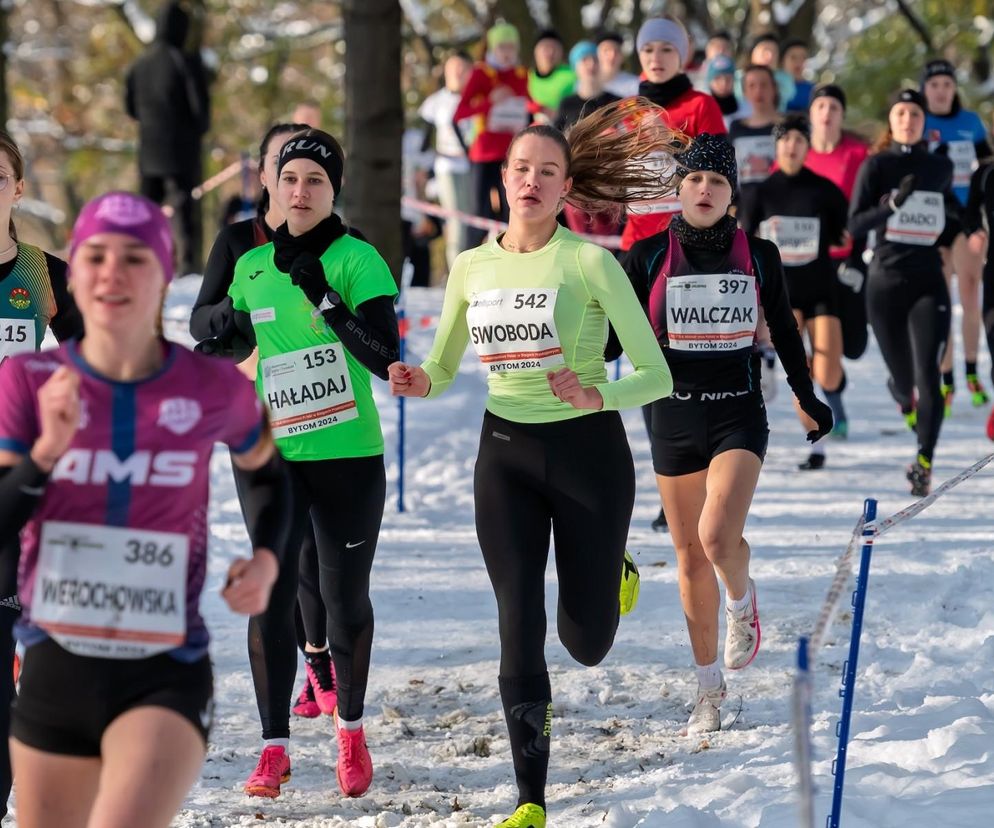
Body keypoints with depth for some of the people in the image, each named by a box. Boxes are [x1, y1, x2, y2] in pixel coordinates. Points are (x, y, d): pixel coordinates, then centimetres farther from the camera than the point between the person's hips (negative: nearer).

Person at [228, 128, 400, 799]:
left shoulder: (358, 260, -7)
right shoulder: (251, 267, 7)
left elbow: (386, 359, -17)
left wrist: (324, 297, -23)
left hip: (349, 456, -3)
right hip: (272, 455, 3)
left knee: (346, 598, 5)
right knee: (272, 596, -5)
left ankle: (352, 730, 26)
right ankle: (274, 749, 0)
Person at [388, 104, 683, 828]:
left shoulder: (591, 262, -10)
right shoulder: (472, 268, 3)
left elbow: (656, 375, -10)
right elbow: (442, 367, 15)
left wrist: (597, 396, -28)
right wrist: (422, 383, -8)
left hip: (588, 449, -3)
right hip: (506, 454, 3)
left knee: (587, 643, 6)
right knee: (520, 627, -6)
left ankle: (612, 570, 43)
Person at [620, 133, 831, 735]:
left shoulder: (758, 256, 1)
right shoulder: (649, 257, -1)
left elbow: (785, 332, 14)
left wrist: (809, 399, 21)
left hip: (739, 414, -1)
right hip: (674, 417, 1)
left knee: (718, 535, -23)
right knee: (690, 555, 6)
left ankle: (742, 600, 13)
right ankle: (710, 689, 18)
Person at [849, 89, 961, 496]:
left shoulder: (940, 167, 8)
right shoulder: (877, 165, -2)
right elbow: (855, 225, -11)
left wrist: (952, 224, 11)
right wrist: (894, 204, -24)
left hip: (929, 283, 1)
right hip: (886, 282, -1)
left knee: (927, 374, -16)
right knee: (904, 377, 12)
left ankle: (924, 463, -18)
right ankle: (902, 393, 51)